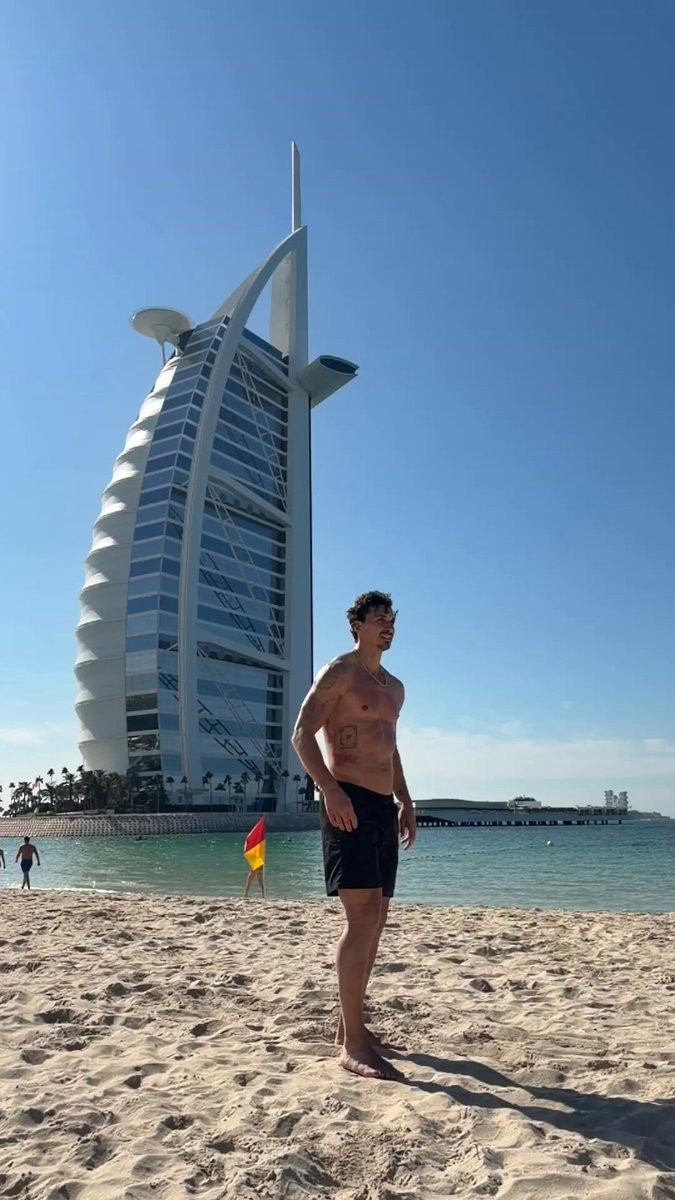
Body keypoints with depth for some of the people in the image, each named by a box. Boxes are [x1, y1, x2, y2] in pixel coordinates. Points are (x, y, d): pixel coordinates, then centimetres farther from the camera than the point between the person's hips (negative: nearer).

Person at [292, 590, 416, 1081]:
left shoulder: (395, 687, 21)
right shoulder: (338, 672, -4)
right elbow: (302, 734, -13)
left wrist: (405, 801, 18)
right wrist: (331, 790, -26)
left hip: (384, 808, 9)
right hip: (349, 804, -9)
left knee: (376, 919, 11)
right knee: (363, 916, -14)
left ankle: (350, 1025, 23)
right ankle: (353, 1044, -8)